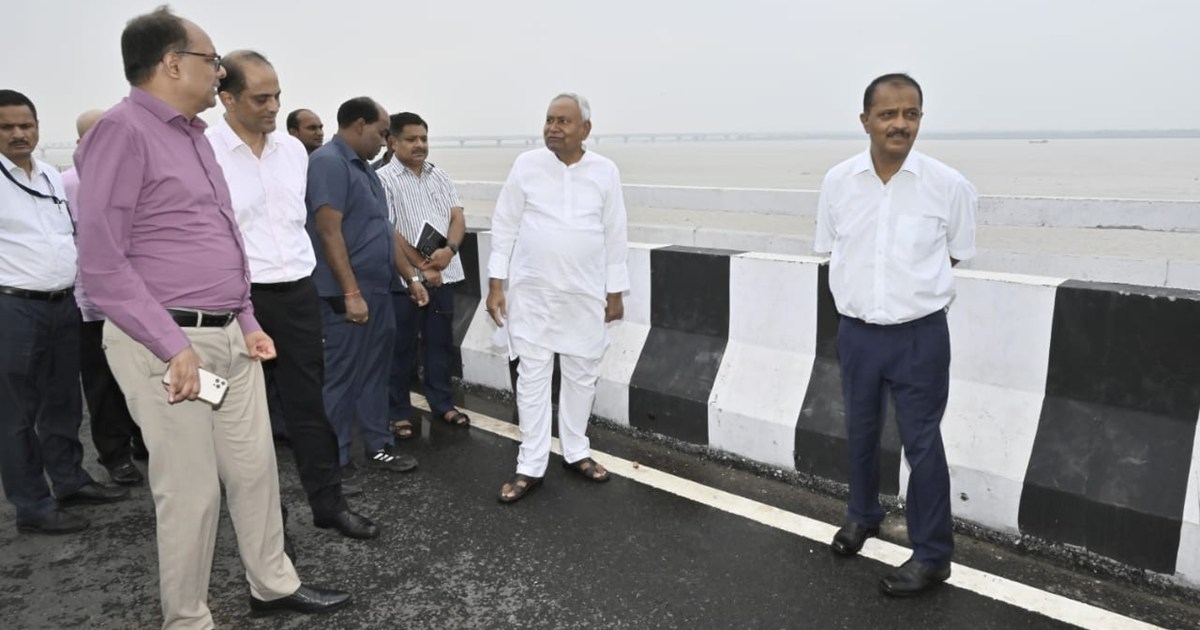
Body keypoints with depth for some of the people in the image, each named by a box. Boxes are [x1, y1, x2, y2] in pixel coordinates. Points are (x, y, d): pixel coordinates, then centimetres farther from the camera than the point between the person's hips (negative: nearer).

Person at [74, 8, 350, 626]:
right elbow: (102, 264, -17)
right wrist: (173, 347, -19)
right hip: (166, 344, -8)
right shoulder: (122, 130, -11)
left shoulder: (194, 135, 15)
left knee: (255, 468, 14)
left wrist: (247, 322, 13)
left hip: (229, 336, 8)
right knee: (191, 490, 2)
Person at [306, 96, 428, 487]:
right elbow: (329, 232, -20)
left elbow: (384, 230, 19)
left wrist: (411, 276, 17)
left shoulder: (364, 168, 16)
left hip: (378, 291, 9)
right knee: (341, 379, 0)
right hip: (348, 295, -9)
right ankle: (334, 463, 12)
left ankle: (379, 447, 26)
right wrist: (351, 292, -22)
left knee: (375, 374, 15)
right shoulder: (328, 162, -13)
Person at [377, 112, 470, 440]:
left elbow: (457, 217, 6)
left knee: (440, 343, 14)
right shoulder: (384, 179, -7)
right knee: (402, 348, 6)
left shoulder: (440, 176, 10)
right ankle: (399, 412, 17)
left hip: (445, 275, 5)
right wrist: (422, 266, -16)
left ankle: (442, 404, 27)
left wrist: (450, 249, -14)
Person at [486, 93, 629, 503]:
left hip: (585, 294, 1)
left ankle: (575, 452, 28)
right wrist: (496, 283, -4)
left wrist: (615, 292, 5)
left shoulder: (605, 171, -1)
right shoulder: (526, 165, -3)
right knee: (532, 376, 3)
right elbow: (504, 225, 0)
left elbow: (615, 234, 4)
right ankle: (531, 466, 12)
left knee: (582, 375, 11)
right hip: (532, 291, -1)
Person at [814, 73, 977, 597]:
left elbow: (955, 256, 4)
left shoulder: (949, 186, -11)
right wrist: (862, 289, 4)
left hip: (920, 335, -3)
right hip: (856, 332, 3)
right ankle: (863, 515, 44)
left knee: (921, 443, 6)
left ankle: (932, 555, 22)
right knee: (860, 433, 19)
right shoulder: (837, 181, -4)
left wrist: (915, 288, 3)